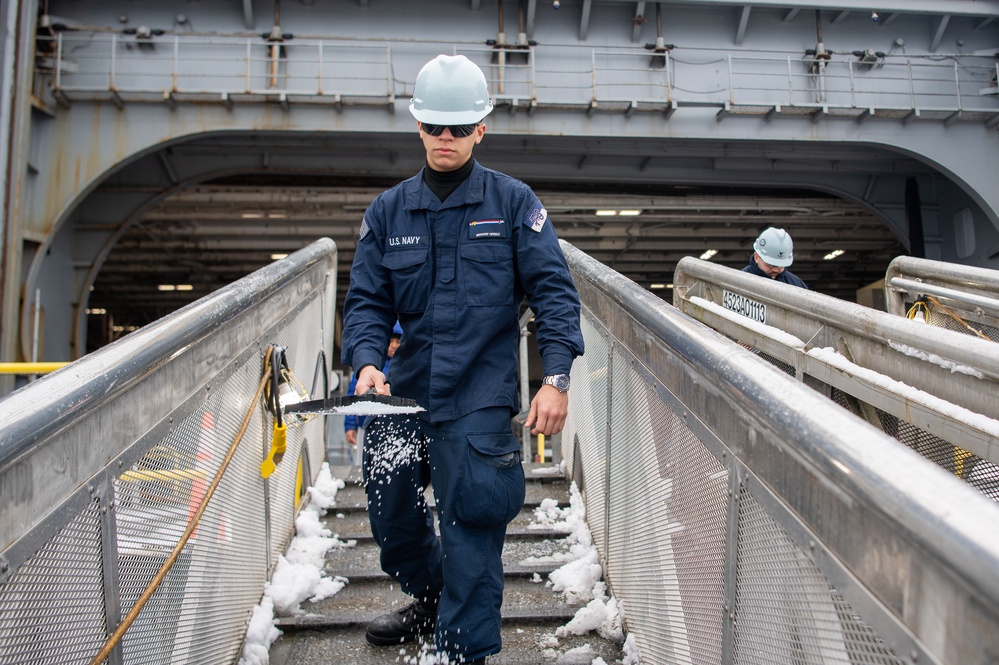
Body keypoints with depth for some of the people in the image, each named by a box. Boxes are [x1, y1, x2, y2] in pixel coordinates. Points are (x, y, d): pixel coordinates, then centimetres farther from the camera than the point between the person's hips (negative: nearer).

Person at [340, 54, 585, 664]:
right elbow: (366, 300, 7)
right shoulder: (387, 211, 8)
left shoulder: (514, 202, 0)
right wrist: (367, 362, -13)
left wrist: (556, 378, -15)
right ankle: (431, 601, 43)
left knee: (471, 526, -5)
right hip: (402, 392, 5)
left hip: (479, 396, -4)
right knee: (390, 520, 14)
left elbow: (553, 291, -5)